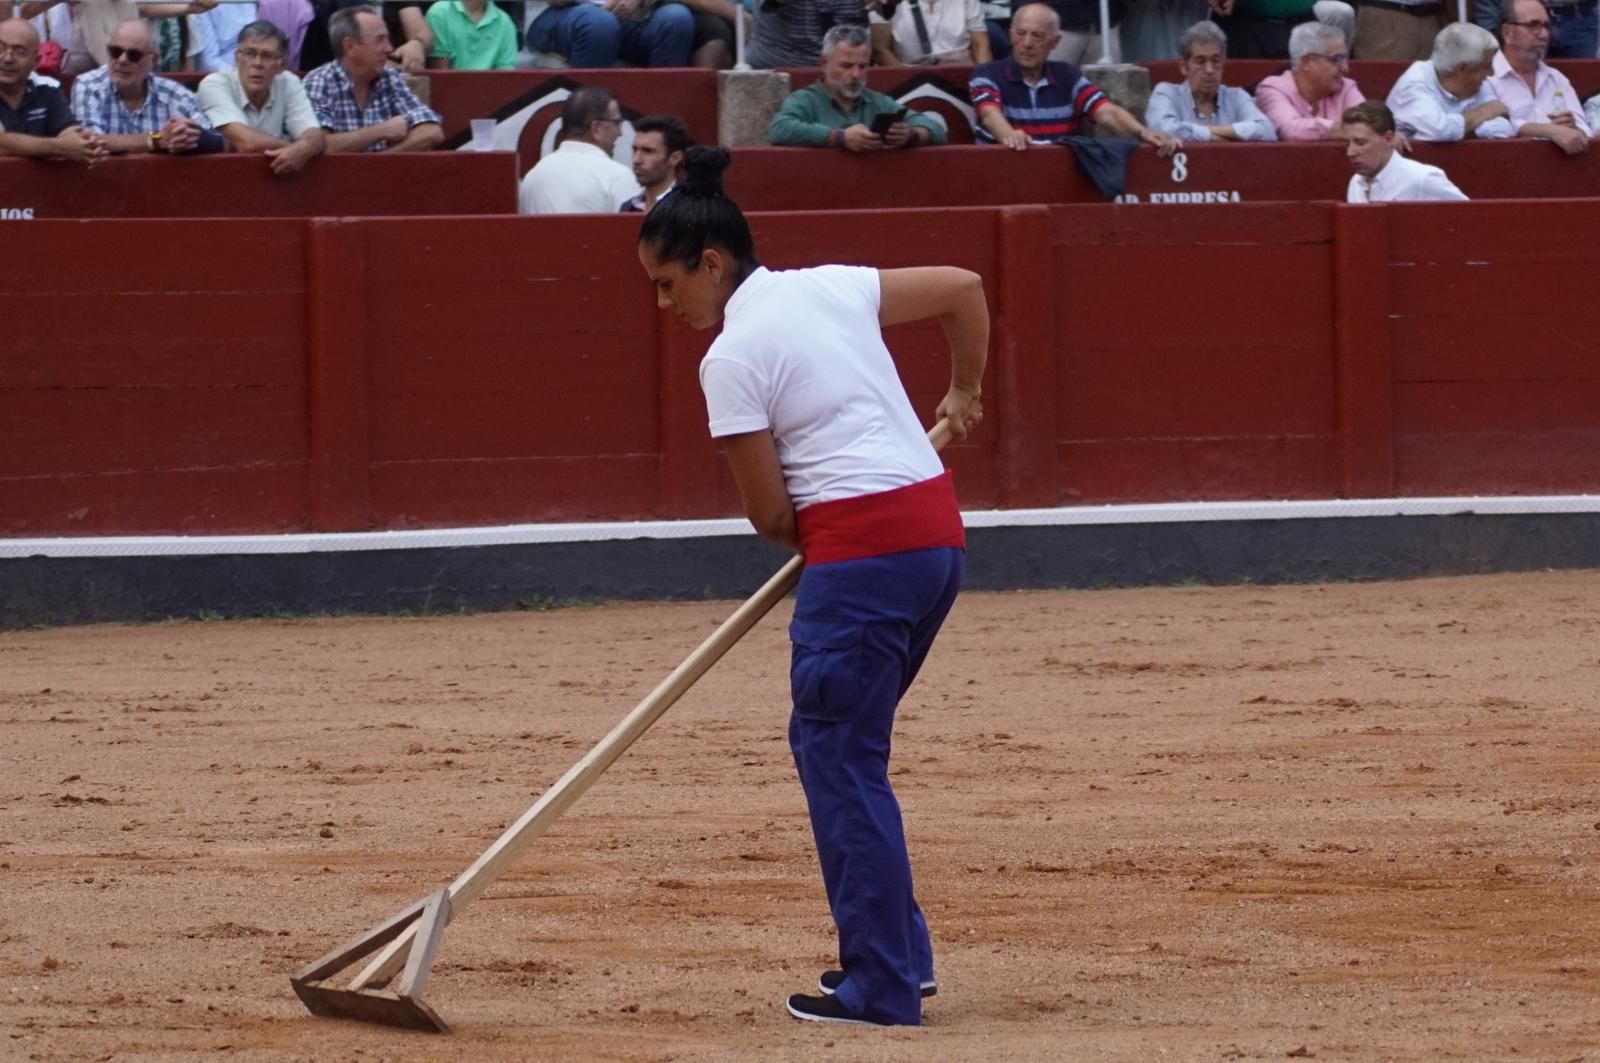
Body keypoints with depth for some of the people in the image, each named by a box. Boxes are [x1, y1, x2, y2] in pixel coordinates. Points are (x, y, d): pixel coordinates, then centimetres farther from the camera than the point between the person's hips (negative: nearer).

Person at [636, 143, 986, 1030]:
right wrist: (964, 393, 35)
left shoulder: (731, 358, -8)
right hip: (939, 531, 8)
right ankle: (897, 954, 17)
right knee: (839, 742, 17)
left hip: (861, 547, -8)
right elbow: (963, 288, 21)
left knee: (836, 751, -1)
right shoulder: (833, 286, 12)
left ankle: (881, 989, -2)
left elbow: (768, 512, -5)